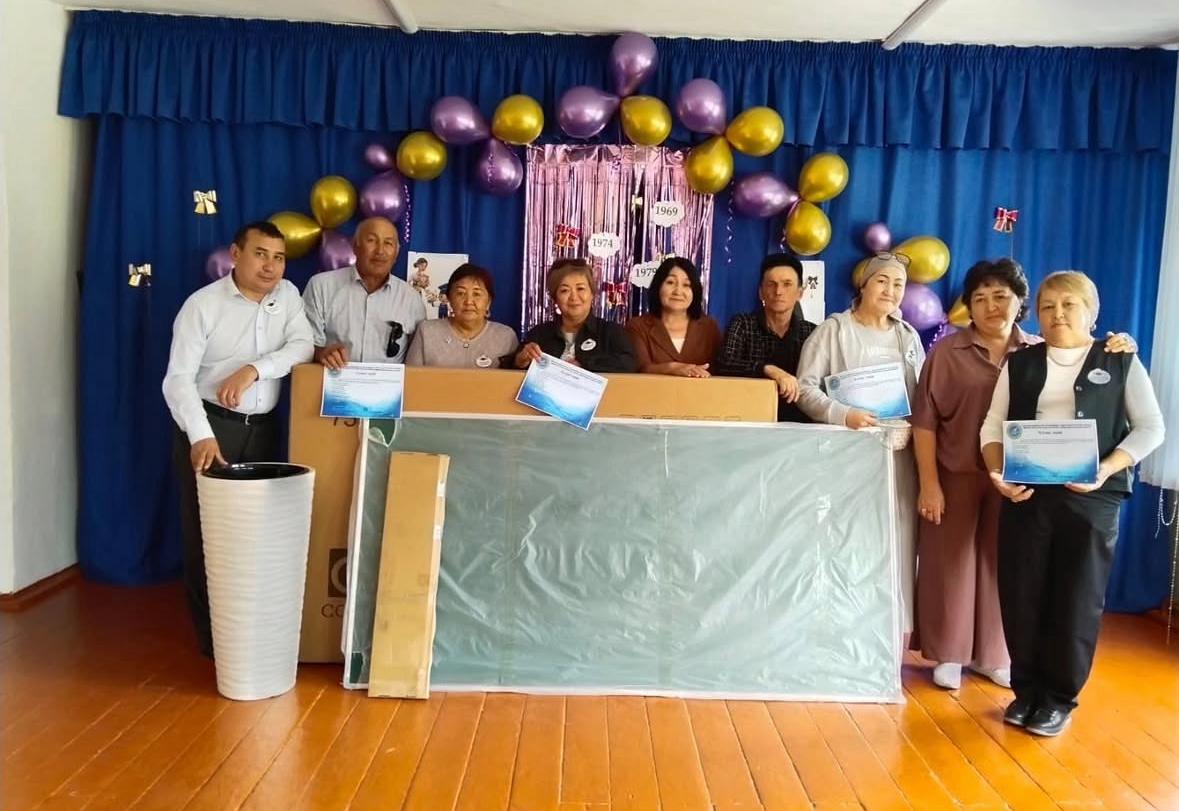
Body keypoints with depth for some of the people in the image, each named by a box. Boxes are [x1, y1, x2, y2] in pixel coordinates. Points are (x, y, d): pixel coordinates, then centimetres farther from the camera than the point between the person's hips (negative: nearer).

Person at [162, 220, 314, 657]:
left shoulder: (288, 295, 4)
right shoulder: (203, 304, -10)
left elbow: (302, 346, -7)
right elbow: (178, 379, -16)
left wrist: (254, 369, -22)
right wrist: (201, 435, -30)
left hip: (263, 427, 4)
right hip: (210, 425, -4)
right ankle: (212, 636, 15)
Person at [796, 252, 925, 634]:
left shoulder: (908, 336, 15)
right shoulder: (834, 329, 0)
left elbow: (922, 398, 16)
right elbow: (806, 387, -8)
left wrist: (912, 426, -5)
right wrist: (844, 415, -22)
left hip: (897, 454, 4)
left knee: (896, 538, 2)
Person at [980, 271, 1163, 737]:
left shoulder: (1120, 362, 7)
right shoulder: (1020, 364, 12)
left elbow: (1150, 428, 1)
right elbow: (992, 427, 8)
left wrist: (1105, 470, -14)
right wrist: (1000, 475, -10)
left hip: (1091, 499, -2)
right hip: (1026, 494, 2)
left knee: (1077, 599, 2)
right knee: (1021, 596, 4)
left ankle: (1059, 697, 17)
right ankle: (1026, 689, 20)